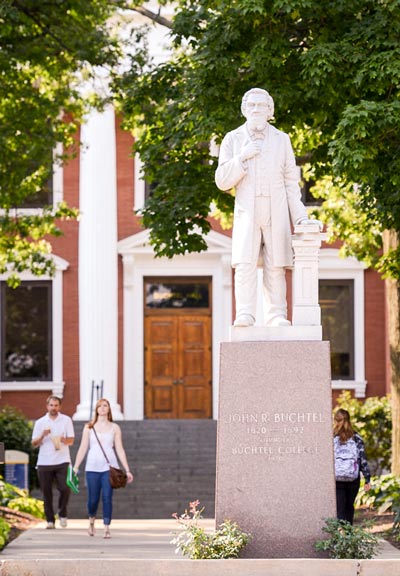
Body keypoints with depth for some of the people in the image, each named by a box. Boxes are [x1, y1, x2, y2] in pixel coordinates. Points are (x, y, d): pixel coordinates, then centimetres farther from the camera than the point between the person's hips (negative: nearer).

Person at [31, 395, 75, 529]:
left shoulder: (66, 420, 8)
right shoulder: (40, 422, 9)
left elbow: (71, 440, 5)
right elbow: (34, 444, 7)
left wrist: (64, 440, -18)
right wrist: (43, 435, -11)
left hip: (62, 461, -1)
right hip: (44, 462, 1)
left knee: (64, 488, -14)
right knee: (47, 492, 2)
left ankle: (62, 514, 8)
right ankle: (50, 520, 10)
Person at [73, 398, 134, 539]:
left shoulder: (114, 428, 9)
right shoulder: (89, 427, 9)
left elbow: (120, 450, 8)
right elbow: (83, 448, 7)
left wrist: (127, 470, 3)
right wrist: (75, 468, 1)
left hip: (109, 467, 0)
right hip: (92, 467, 0)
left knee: (107, 498, -9)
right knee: (93, 500, 1)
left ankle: (106, 529, -5)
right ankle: (91, 521, 31)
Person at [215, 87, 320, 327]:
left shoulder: (282, 139, 12)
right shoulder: (233, 139, 9)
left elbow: (291, 182, 11)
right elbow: (222, 181, 4)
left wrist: (300, 216, 2)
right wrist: (241, 158, -10)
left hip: (276, 214, 1)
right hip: (247, 213, -1)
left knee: (275, 266, -3)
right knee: (245, 264, -12)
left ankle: (277, 316, -2)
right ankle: (245, 315, -14)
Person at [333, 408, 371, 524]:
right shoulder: (356, 438, 1)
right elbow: (363, 459, 0)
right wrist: (367, 479, 5)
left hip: (336, 479, -2)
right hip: (353, 479, 2)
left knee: (339, 510, -1)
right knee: (349, 507, 19)